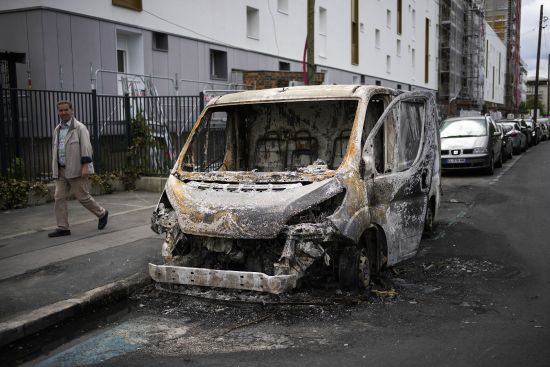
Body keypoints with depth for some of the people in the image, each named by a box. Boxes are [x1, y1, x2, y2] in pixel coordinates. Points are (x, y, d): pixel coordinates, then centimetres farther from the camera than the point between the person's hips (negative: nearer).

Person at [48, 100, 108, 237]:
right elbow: (55, 150, 21)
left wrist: (85, 166, -21)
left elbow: (86, 147, -13)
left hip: (76, 170, -7)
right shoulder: (57, 130, 16)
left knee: (83, 197, -1)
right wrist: (55, 169, 17)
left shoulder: (80, 128, -6)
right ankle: (62, 228, 8)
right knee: (59, 198, 2)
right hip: (61, 171, 7)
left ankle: (102, 214, 22)